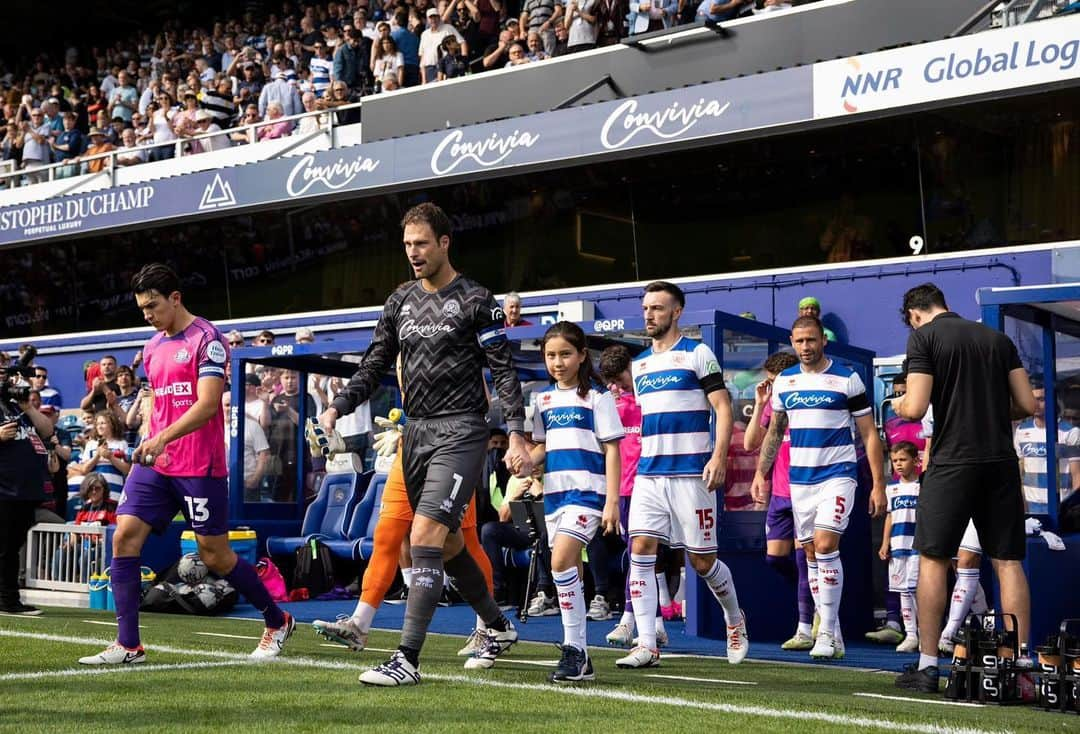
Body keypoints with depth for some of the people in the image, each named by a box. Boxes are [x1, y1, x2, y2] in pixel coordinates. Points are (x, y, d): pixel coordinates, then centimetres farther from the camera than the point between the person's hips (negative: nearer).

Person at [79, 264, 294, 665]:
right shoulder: (152, 347, 15)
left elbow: (207, 404, -19)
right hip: (155, 465, 7)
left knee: (215, 555, -1)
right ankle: (127, 645, -3)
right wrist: (146, 447, 17)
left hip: (200, 467, -7)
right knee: (124, 536, -7)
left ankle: (278, 622, 20)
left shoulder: (207, 339, -9)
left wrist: (163, 438, -28)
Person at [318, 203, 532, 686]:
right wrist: (338, 407, -3)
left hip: (460, 432, -7)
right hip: (416, 431, 7)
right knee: (448, 542, 15)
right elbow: (375, 366, 13)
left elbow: (503, 370, -6)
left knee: (424, 537, -17)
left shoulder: (475, 300, -5)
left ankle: (407, 659, -17)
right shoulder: (400, 301, 12)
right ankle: (498, 628, 35)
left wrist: (517, 436, -14)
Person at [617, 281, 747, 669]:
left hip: (691, 473, -5)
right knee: (641, 549, -10)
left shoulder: (697, 354, -1)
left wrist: (719, 456, -18)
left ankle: (735, 620, 28)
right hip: (648, 473, 5)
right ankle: (646, 645, -9)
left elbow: (723, 407, -6)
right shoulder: (639, 364, 17)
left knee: (702, 560, 1)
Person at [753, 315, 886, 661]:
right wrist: (761, 472, 14)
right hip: (799, 478, 5)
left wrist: (879, 484, -5)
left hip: (838, 475, -5)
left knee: (825, 545, -19)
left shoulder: (847, 379, -3)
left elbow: (869, 434, -1)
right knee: (811, 554, 6)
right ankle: (833, 635, 13)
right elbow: (775, 431, 21)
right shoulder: (784, 381, 9)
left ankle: (826, 631, -12)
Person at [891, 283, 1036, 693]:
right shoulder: (998, 339, 13)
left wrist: (899, 405, 12)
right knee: (1008, 562, 5)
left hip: (953, 460, -4)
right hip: (1001, 462, 4)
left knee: (932, 560, 5)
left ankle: (927, 666, 5)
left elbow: (915, 409, -10)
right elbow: (1027, 405, 9)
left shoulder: (923, 337, -2)